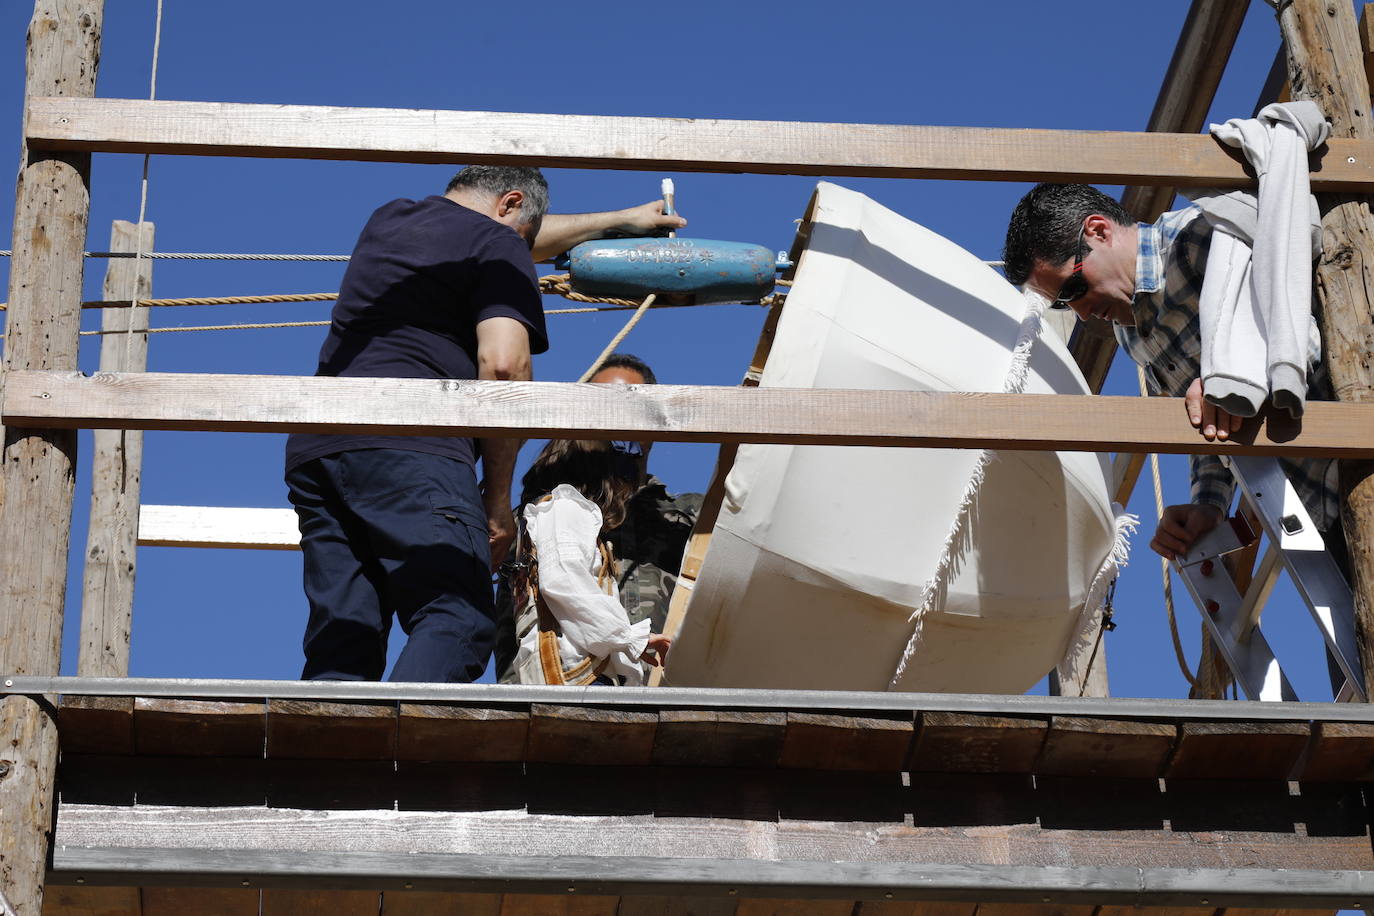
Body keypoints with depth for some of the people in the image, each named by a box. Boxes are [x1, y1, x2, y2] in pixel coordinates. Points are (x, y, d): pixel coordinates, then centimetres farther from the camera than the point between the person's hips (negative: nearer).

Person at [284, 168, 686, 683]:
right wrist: (498, 497, -1)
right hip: (411, 448, -7)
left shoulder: (386, 221, 30)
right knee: (458, 624, -15)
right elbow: (502, 364, -9)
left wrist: (618, 221, 59)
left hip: (313, 448, 7)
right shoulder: (497, 245, 7)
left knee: (340, 643, 1)